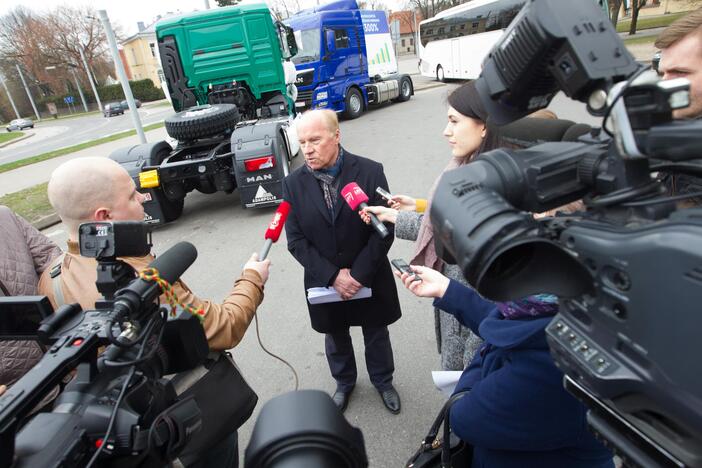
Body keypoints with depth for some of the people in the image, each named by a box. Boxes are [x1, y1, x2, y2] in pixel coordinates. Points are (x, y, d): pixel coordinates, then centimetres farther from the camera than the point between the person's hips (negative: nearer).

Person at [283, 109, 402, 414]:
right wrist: (333, 276, -18)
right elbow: (296, 241, -9)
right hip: (325, 283, 2)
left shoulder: (370, 172, -15)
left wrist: (358, 274, -18)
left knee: (376, 334, 20)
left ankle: (383, 381, 49)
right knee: (335, 338, 23)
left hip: (369, 279, -1)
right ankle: (344, 383, 51)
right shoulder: (293, 184, -9)